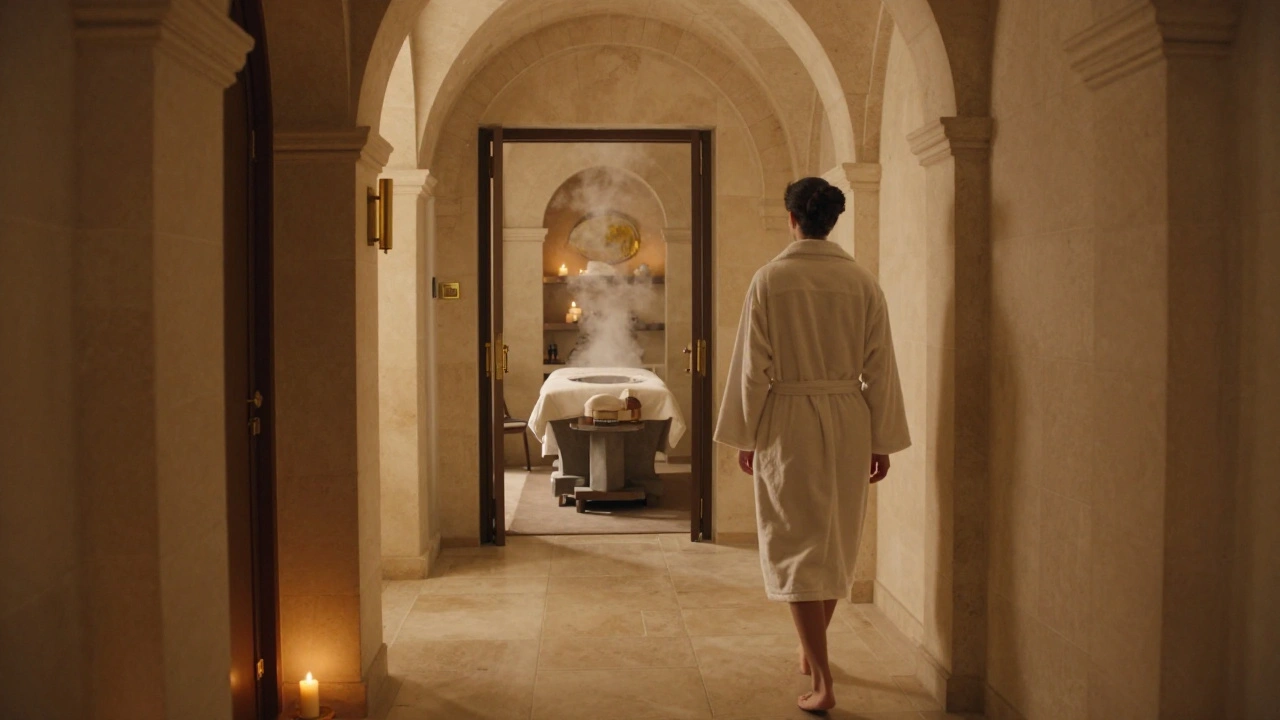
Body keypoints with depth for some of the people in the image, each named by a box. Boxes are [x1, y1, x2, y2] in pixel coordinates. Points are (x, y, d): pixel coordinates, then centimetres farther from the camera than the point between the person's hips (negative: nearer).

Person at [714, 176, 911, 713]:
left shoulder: (770, 280, -8)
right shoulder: (862, 282, -1)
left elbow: (752, 365, -7)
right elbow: (879, 366, 0)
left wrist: (745, 436, 2)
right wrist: (881, 441, 7)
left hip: (788, 422, -3)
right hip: (848, 421, 3)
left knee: (799, 546, 3)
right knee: (837, 542, 19)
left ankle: (822, 682, -2)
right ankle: (812, 653, 36)